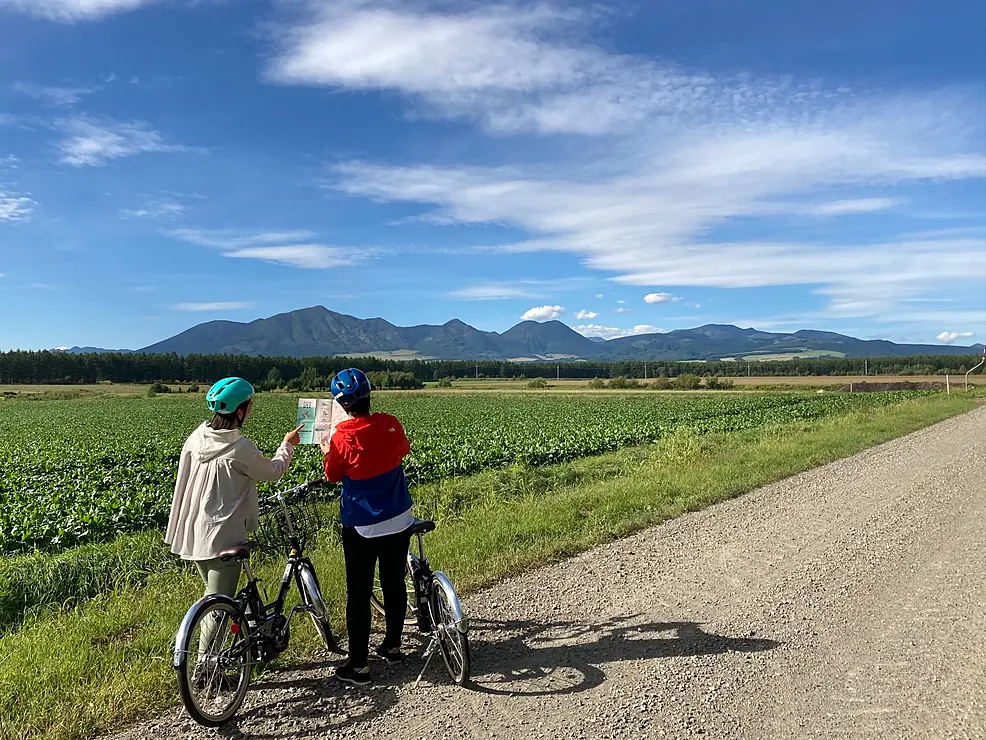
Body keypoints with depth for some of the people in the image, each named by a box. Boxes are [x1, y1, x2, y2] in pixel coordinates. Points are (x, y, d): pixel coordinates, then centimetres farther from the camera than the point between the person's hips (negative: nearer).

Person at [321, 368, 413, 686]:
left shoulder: (341, 438, -18)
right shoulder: (391, 424, -9)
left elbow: (332, 476, -1)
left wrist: (327, 452, 17)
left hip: (361, 527, -4)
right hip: (399, 520, 4)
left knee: (359, 594, 7)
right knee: (394, 585, 17)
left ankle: (357, 665, 14)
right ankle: (393, 646, 33)